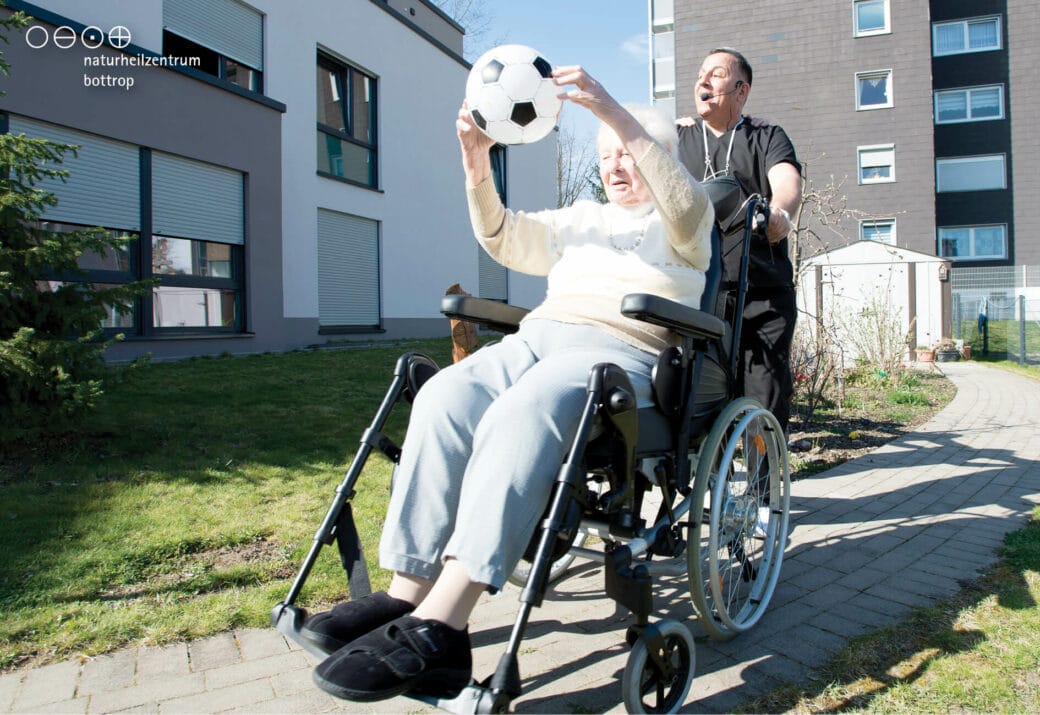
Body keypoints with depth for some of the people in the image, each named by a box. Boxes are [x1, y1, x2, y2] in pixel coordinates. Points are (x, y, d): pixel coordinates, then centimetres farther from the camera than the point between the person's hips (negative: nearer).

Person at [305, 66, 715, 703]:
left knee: (519, 416, -37)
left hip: (620, 353, -5)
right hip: (536, 338, 6)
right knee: (445, 399, -26)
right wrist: (478, 170, 0)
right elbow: (507, 238, 19)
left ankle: (440, 627, -42)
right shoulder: (582, 220, 33)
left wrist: (616, 113, -21)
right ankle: (407, 593, -28)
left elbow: (685, 206, -10)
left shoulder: (681, 231, 16)